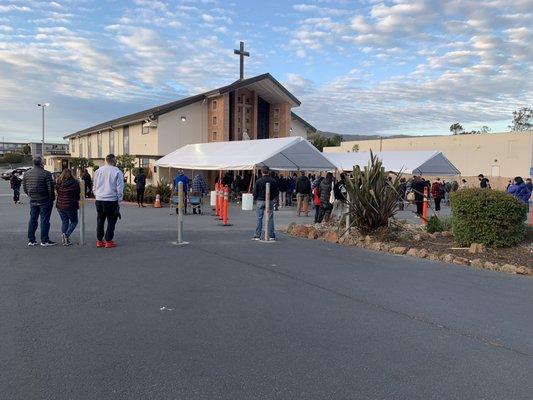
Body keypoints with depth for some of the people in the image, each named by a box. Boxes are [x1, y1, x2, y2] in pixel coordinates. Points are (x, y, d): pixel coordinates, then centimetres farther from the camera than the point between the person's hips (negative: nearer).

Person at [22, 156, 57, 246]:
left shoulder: (26, 174, 7)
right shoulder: (46, 174, -14)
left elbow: (24, 188, 12)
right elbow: (50, 188, -15)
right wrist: (52, 198, -2)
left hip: (33, 201, 6)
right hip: (44, 200, -6)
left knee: (32, 220, 14)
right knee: (44, 220, 0)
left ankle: (31, 240, 19)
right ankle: (44, 241, 3)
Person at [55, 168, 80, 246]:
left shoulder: (58, 183, -1)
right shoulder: (74, 183, -12)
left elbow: (57, 192, 11)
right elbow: (78, 195, -3)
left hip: (60, 205, 4)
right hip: (70, 206, -4)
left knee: (64, 222, 15)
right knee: (74, 221, 12)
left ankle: (64, 239, 12)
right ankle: (66, 235, -8)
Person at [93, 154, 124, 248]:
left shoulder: (98, 171, 8)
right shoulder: (117, 172, -7)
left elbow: (94, 186, 15)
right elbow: (120, 188, -7)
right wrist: (119, 199, 0)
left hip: (99, 200, 5)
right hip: (112, 200, -5)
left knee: (100, 221, 14)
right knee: (111, 221, 3)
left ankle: (99, 240, 18)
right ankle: (108, 241, 3)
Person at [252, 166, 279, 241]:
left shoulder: (258, 181, -8)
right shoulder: (273, 181, -1)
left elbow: (255, 192, -5)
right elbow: (277, 192, 4)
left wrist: (255, 199, 13)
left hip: (260, 201, -1)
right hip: (270, 201, 2)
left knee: (259, 218, 4)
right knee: (270, 218, 5)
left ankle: (257, 235, 5)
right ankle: (271, 236, 6)